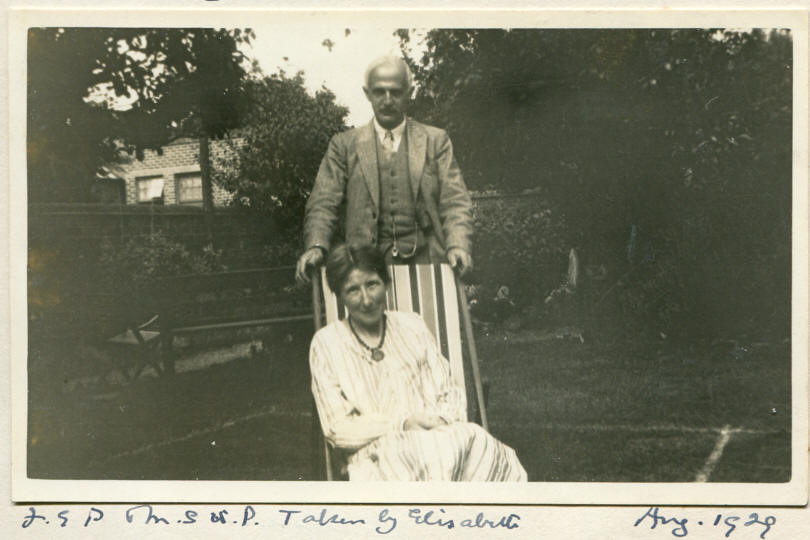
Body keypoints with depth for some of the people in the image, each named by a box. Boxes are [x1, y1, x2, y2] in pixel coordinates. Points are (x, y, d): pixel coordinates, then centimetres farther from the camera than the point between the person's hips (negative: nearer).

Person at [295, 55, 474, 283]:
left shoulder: (435, 141, 14)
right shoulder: (344, 145, 13)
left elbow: (454, 202, 7)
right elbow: (323, 204, 6)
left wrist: (457, 246, -12)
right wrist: (315, 246, -13)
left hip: (426, 264, 1)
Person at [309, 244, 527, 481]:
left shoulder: (411, 326, 16)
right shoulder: (326, 343, 6)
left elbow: (448, 395, 13)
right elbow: (337, 429, 0)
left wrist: (441, 421, -12)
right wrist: (403, 424, -13)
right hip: (377, 459, -4)